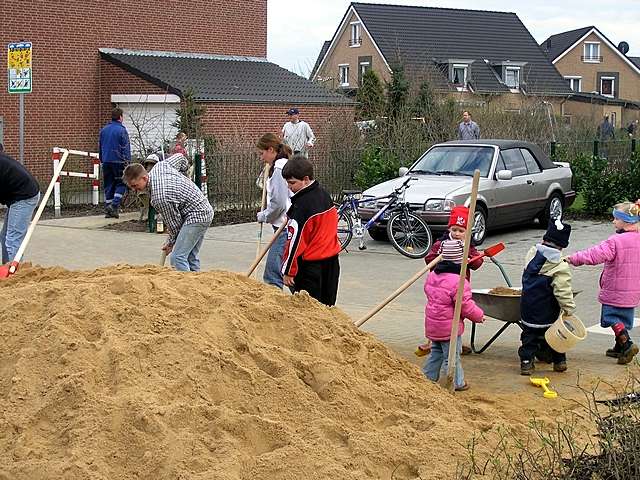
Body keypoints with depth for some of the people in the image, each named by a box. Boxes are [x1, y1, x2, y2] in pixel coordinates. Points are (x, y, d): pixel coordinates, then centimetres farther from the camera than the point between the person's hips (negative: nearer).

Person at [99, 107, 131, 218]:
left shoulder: (103, 130, 11)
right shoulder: (121, 130, -9)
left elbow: (100, 147, 19)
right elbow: (126, 148, -10)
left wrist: (102, 160, 26)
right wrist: (127, 162, -7)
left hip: (106, 162, 6)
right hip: (118, 162, -6)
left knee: (108, 185, 10)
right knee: (121, 184, 2)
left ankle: (107, 209, 9)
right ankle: (114, 205, -14)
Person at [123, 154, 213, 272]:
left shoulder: (159, 198, -25)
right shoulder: (160, 165, -1)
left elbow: (174, 223, -14)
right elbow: (180, 158, 18)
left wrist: (171, 243, 4)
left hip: (196, 216, -10)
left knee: (177, 258, -14)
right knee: (191, 257, 14)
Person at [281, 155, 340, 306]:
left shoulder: (301, 204, -19)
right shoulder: (324, 194, 8)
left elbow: (295, 241, -18)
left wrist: (288, 271, -13)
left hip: (310, 265, -9)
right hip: (331, 261, 9)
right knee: (326, 306, 14)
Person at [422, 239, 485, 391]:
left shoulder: (432, 275, 2)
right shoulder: (458, 281, -23)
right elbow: (466, 306, -21)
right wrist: (479, 316, -3)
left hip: (433, 324, 7)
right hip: (450, 327, -7)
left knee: (436, 352, 23)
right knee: (452, 356, 6)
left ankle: (427, 377, 28)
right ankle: (456, 383, 17)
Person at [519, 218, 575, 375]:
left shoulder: (532, 253, -3)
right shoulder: (560, 267, -18)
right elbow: (563, 292, -21)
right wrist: (569, 308, -12)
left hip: (527, 308, 3)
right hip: (548, 313, -3)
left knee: (529, 335, 13)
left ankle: (526, 362, 8)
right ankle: (559, 361, 24)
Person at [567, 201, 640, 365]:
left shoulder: (616, 241, -20)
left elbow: (594, 255, -24)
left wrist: (571, 259, -19)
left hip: (615, 292, -7)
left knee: (611, 317, 3)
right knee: (624, 319, 17)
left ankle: (627, 344, -11)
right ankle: (619, 348, 27)